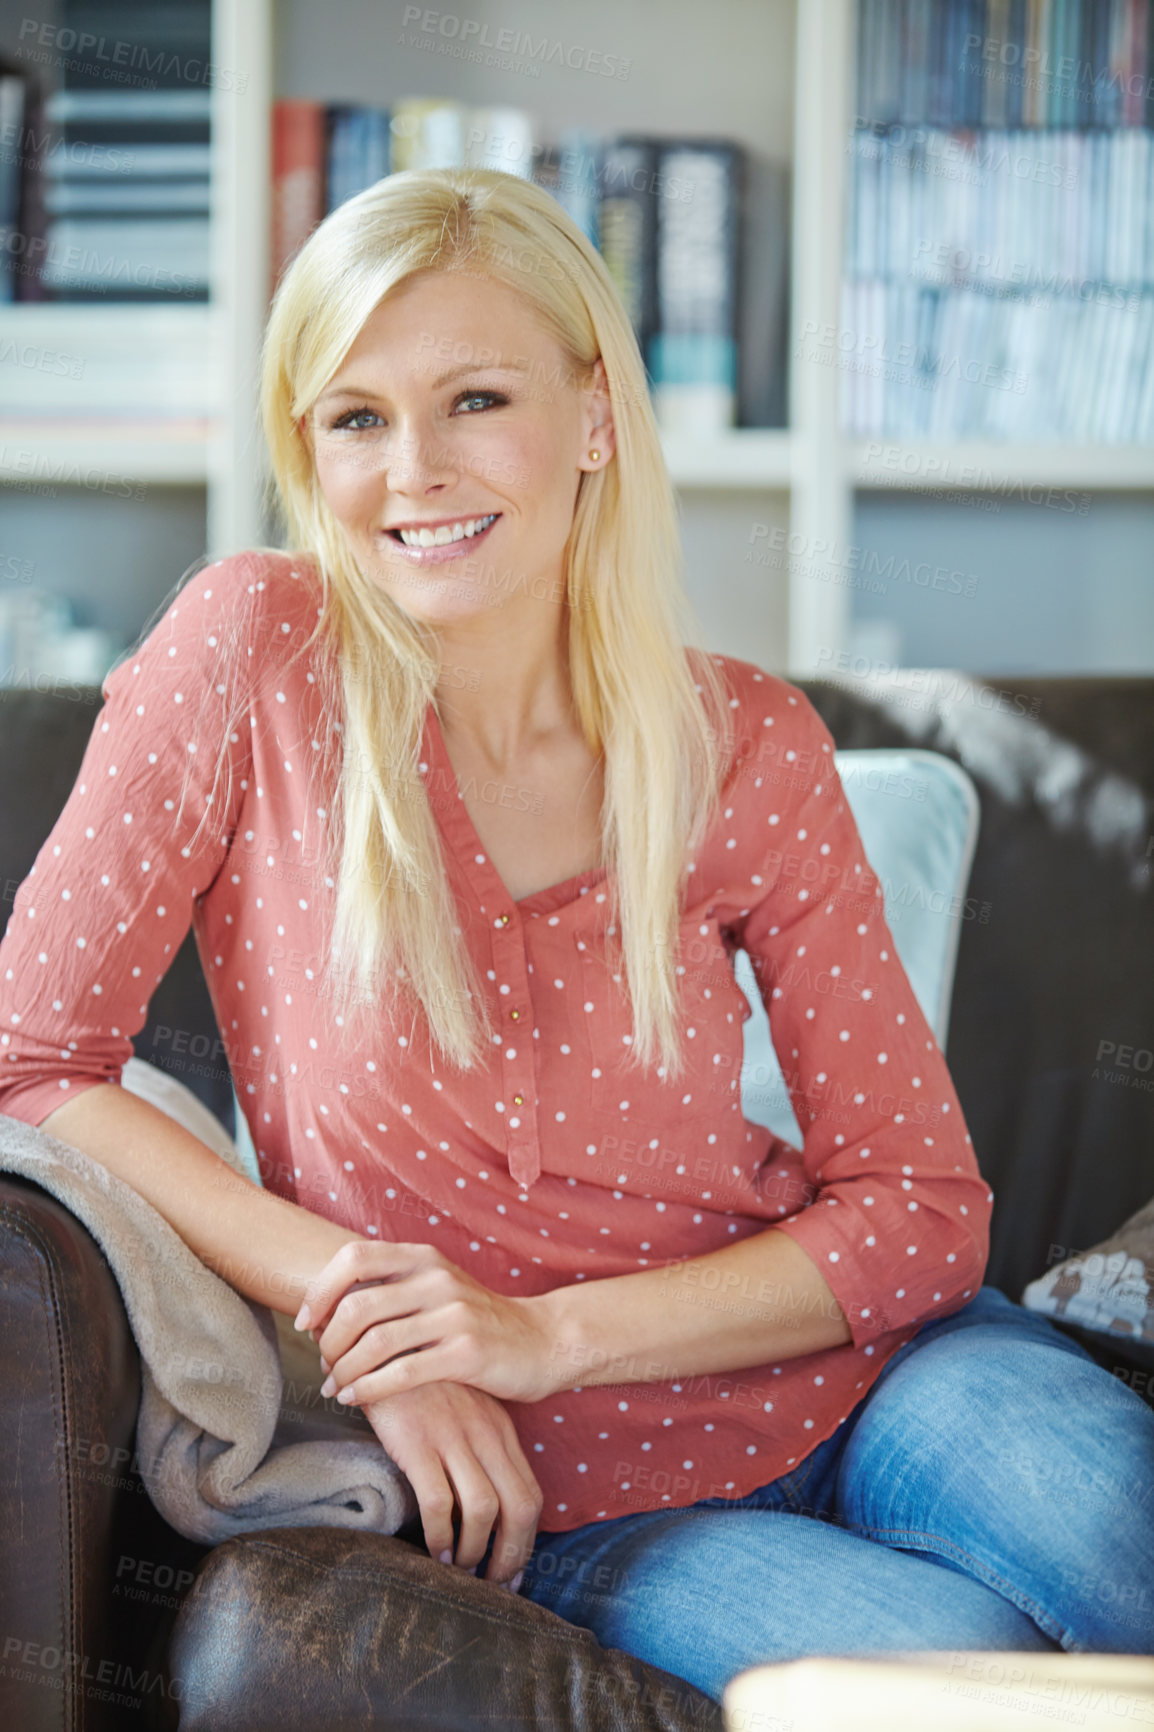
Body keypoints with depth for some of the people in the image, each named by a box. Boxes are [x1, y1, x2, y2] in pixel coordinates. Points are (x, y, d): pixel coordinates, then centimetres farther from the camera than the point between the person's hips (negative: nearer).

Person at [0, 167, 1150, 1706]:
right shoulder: (249, 656, -11)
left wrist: (550, 1334, -16)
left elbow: (924, 1206, -3)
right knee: (958, 1661, -28)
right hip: (539, 1495, -2)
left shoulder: (747, 745, -5)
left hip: (838, 1369, 3)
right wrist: (346, 1295, -19)